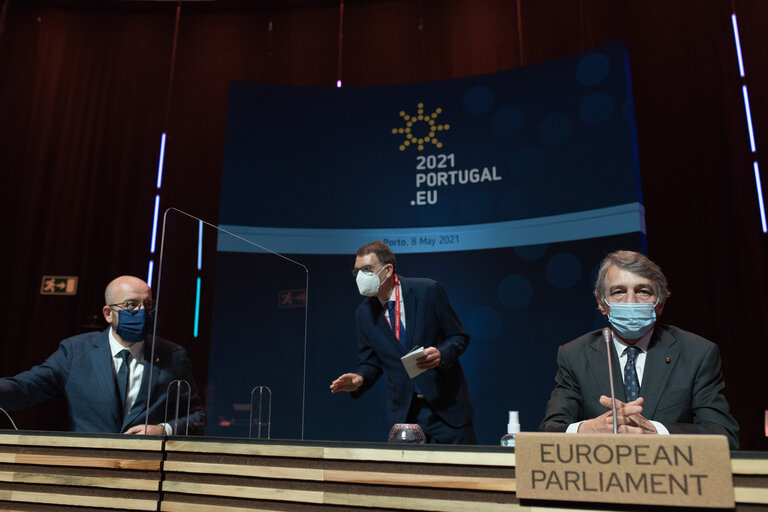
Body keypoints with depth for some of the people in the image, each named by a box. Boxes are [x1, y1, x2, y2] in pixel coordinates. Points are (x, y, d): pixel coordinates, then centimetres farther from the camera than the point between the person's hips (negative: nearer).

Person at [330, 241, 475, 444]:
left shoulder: (428, 290, -9)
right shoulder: (364, 314, 2)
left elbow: (459, 337, -3)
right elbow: (369, 362, 9)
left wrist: (441, 354, -23)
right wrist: (359, 378, -13)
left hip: (447, 404, -2)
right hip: (404, 410, 3)